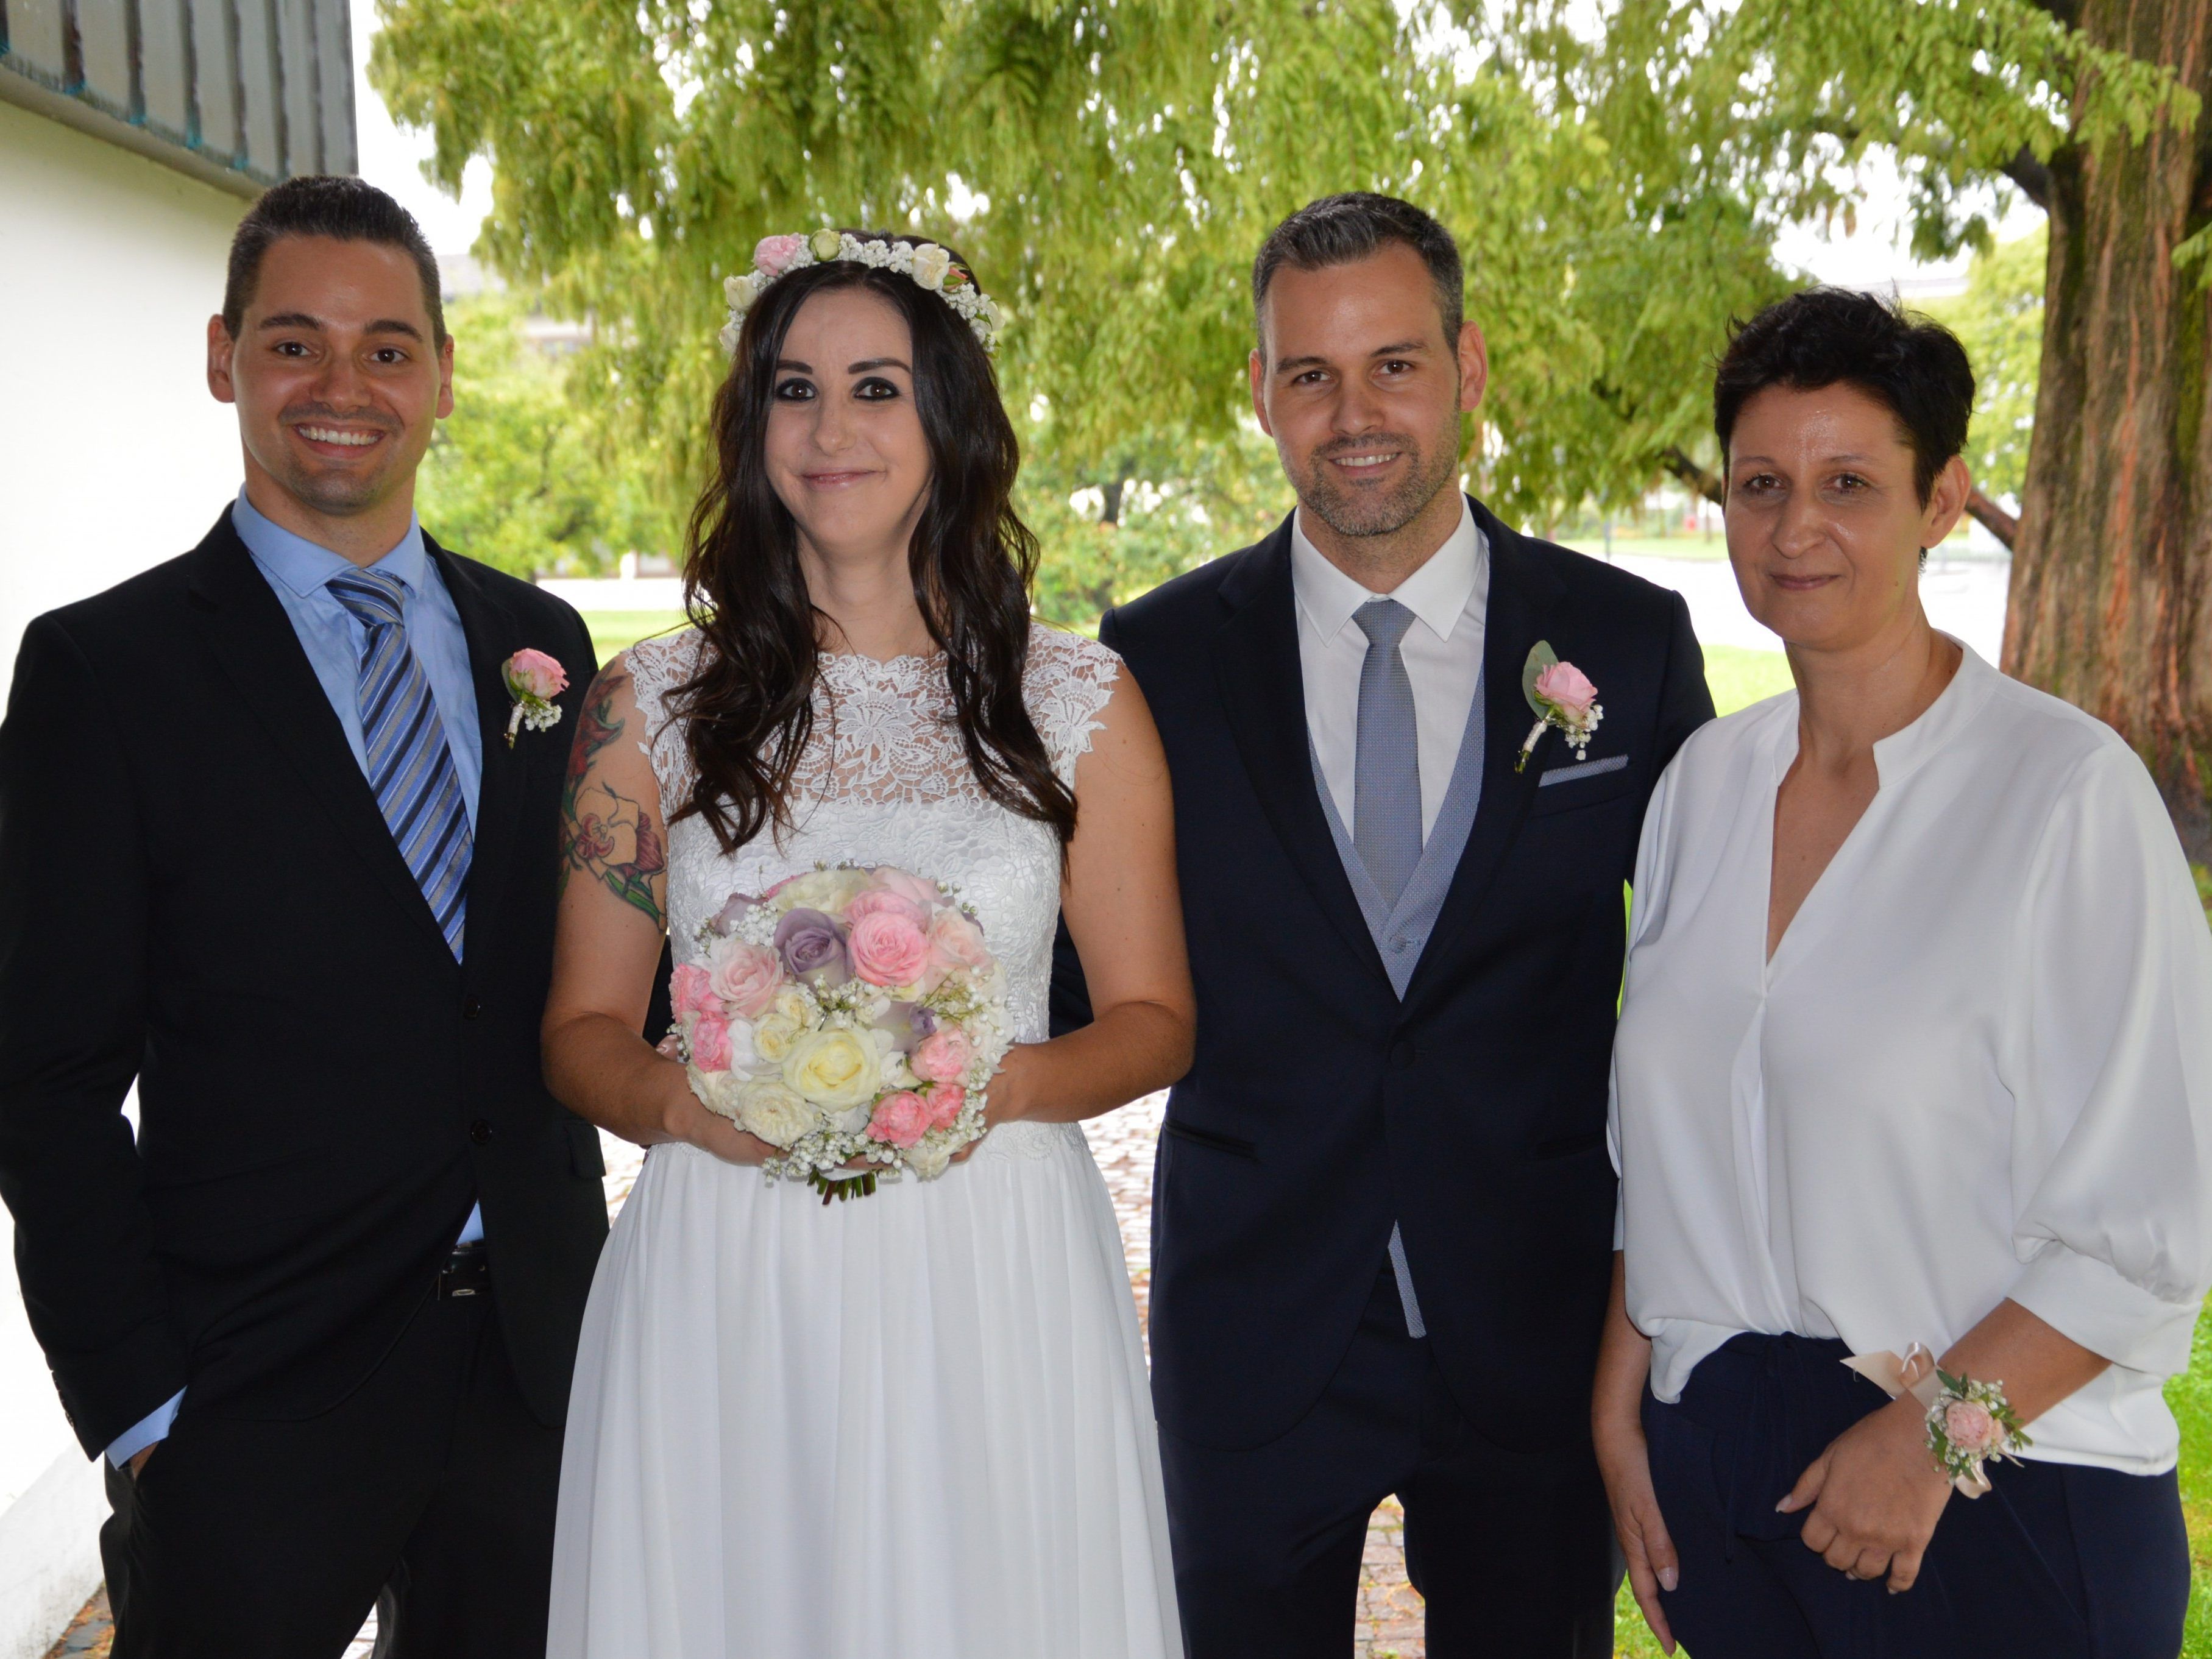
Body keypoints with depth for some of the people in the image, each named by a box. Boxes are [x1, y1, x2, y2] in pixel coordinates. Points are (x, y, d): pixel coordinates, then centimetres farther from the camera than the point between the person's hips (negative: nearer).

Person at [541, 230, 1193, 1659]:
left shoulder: (1082, 704, 2)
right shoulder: (649, 706, 3)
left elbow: (1154, 1019, 5)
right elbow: (583, 1027, 7)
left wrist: (996, 1085, -14)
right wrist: (681, 1099, -14)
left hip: (995, 1288, 0)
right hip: (725, 1293, 1)